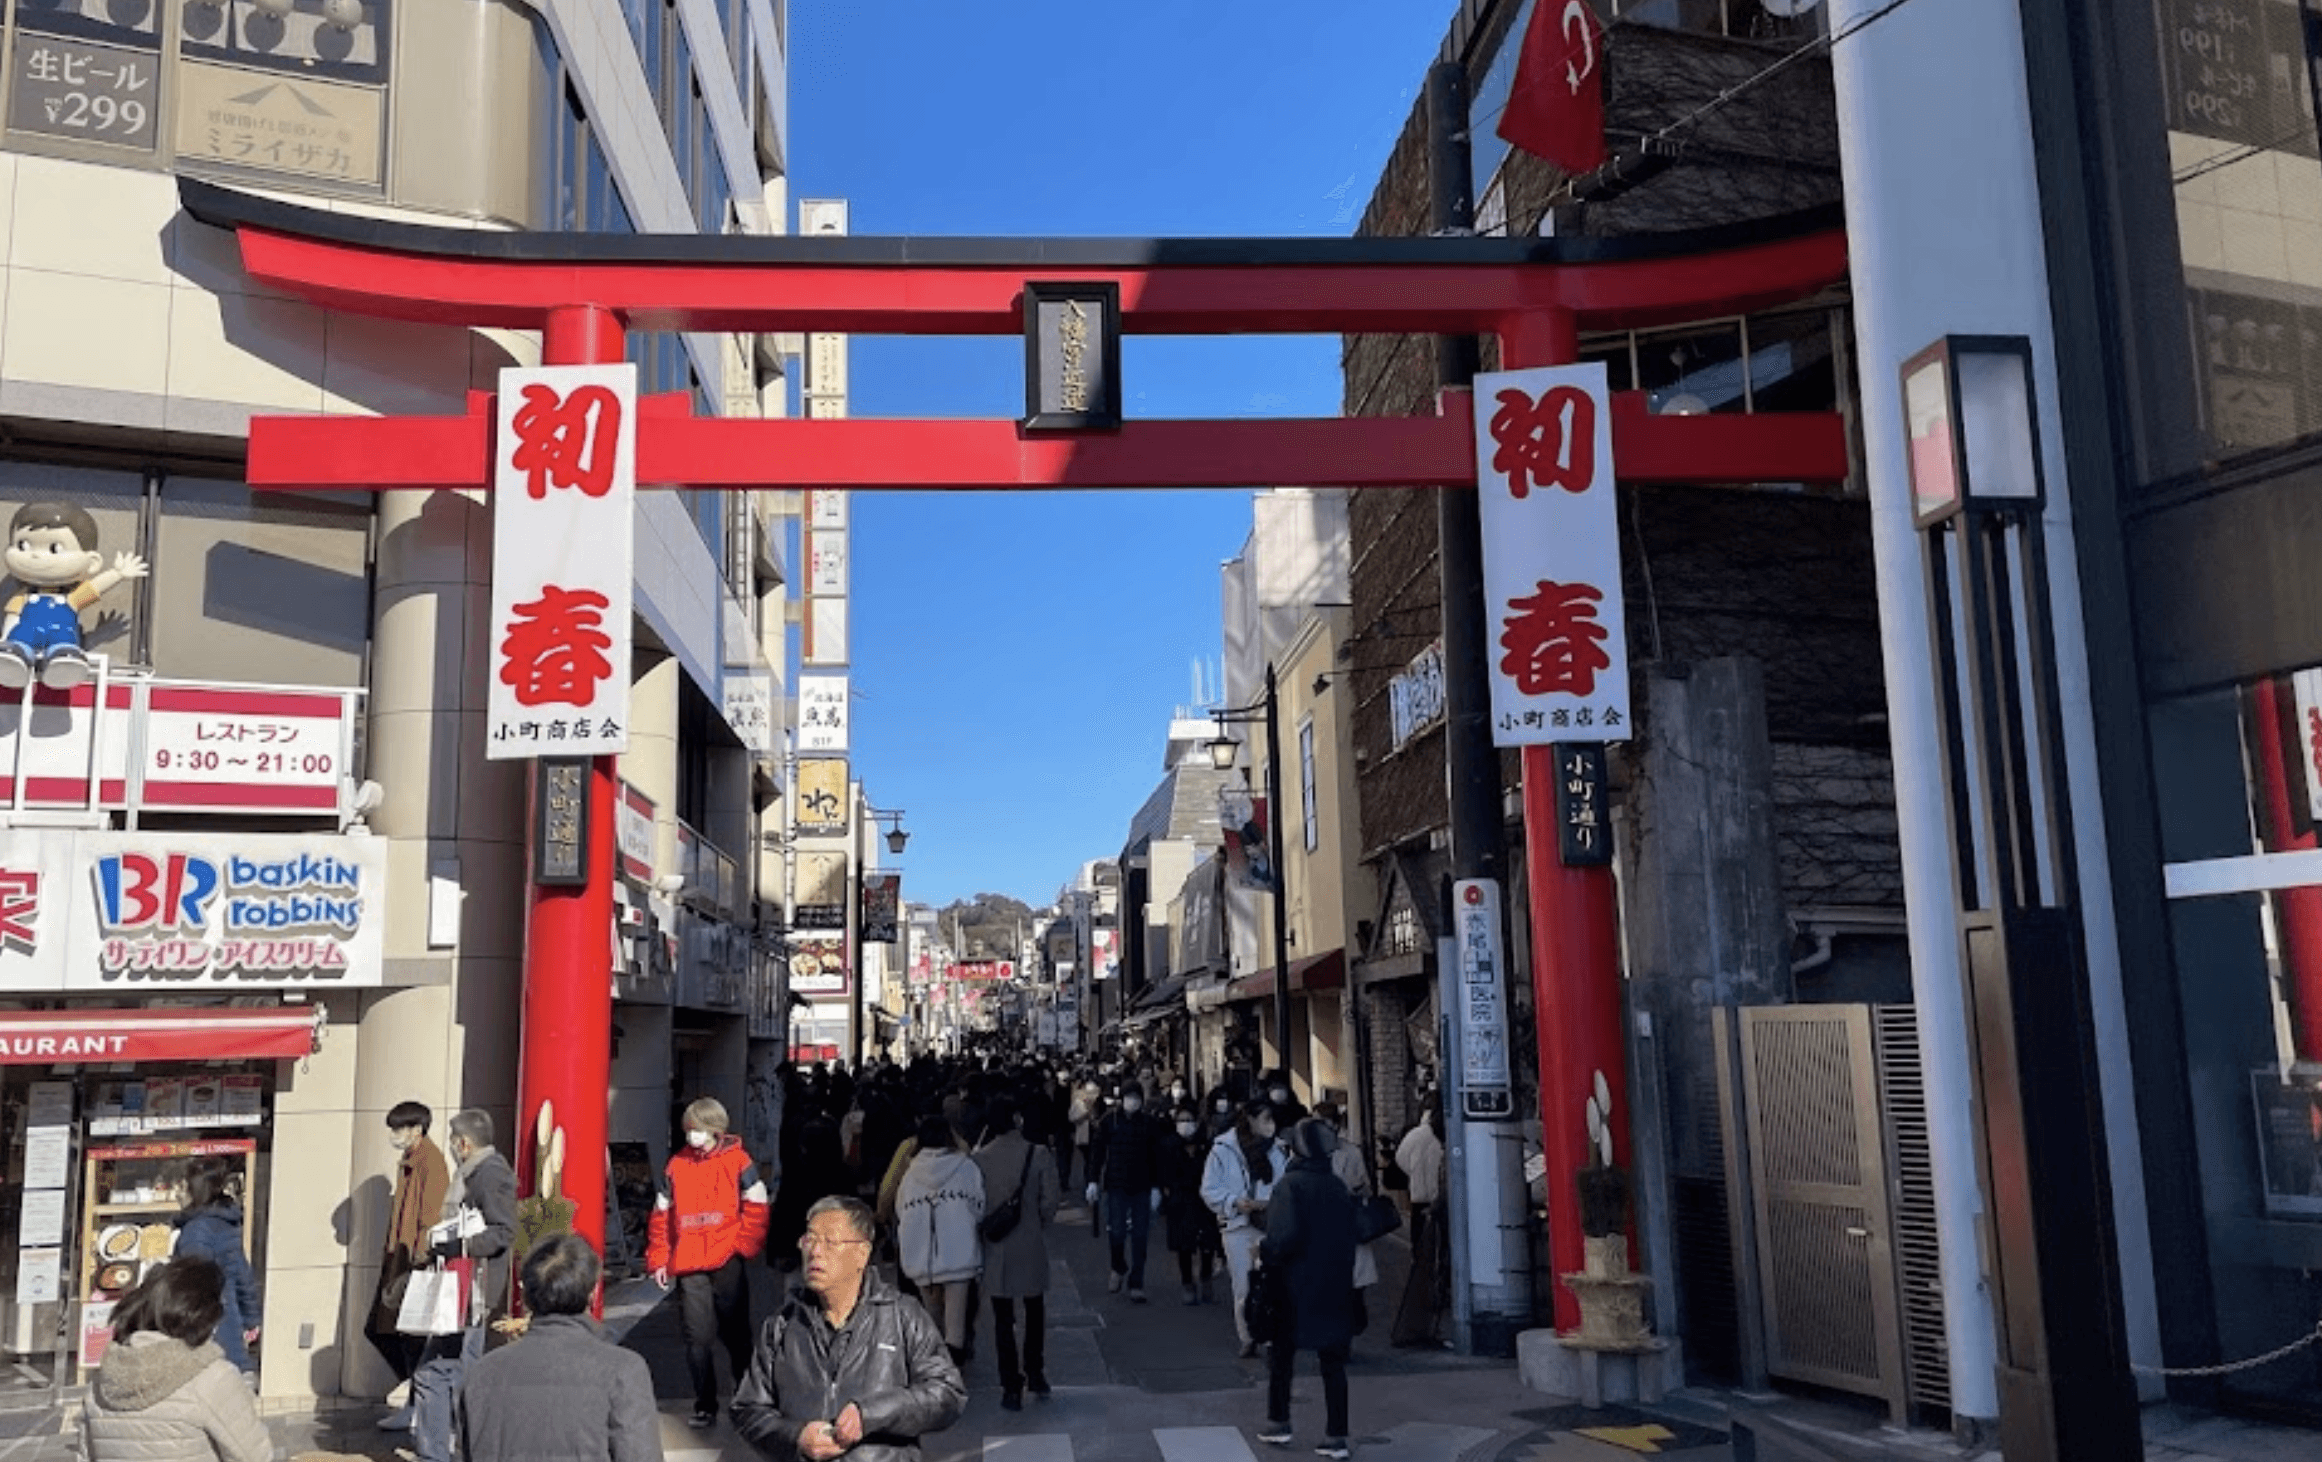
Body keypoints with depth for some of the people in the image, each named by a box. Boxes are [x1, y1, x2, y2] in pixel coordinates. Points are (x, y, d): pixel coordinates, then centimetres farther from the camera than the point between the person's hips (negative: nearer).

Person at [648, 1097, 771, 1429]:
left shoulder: (738, 1162, -1)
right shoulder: (676, 1165, 7)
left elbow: (756, 1209, -4)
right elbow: (661, 1216, 10)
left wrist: (741, 1246, -13)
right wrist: (658, 1259, 5)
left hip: (727, 1265, -2)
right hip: (688, 1267, 2)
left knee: (736, 1335, 7)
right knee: (697, 1338, 2)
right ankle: (704, 1406, 14)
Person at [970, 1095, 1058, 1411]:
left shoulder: (979, 1158, -7)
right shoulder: (1039, 1154, -10)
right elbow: (1049, 1201, -10)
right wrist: (1041, 1225, 8)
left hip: (995, 1248, 0)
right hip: (1030, 1245, 0)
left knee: (1003, 1318, 7)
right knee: (1034, 1310, 20)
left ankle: (1011, 1387, 7)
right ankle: (1034, 1372, 23)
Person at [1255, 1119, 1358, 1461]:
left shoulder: (1290, 1185, -15)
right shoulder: (1339, 1188, 4)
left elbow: (1286, 1237, -24)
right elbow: (1351, 1236, 8)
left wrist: (1264, 1251, -6)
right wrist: (1343, 1272, 15)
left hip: (1295, 1288, -5)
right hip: (1335, 1289, 5)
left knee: (1281, 1355, 14)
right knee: (1333, 1362, 8)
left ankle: (1278, 1423, 21)